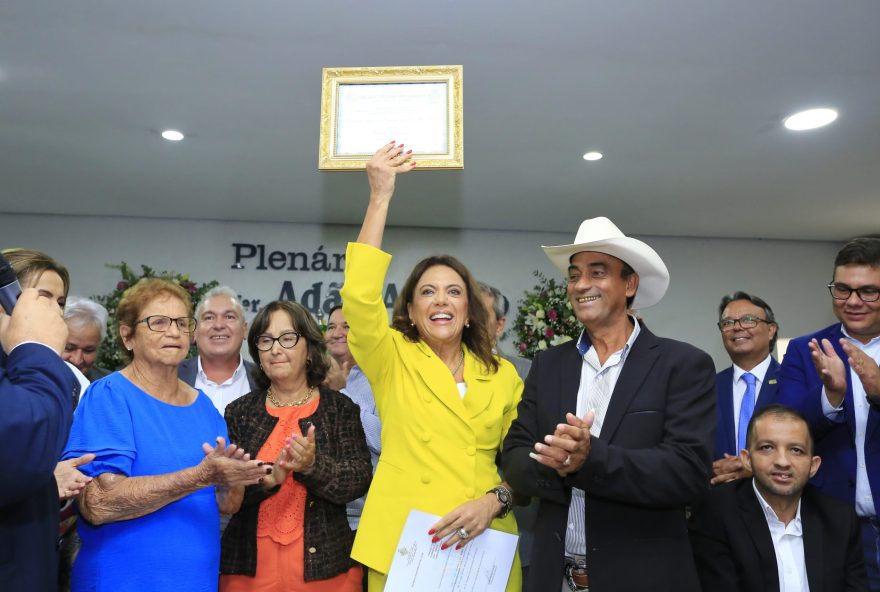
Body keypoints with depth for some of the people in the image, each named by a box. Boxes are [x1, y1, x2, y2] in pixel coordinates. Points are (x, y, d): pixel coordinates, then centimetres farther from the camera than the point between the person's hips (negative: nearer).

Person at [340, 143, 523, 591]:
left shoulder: (503, 376, 6)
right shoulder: (392, 359, -1)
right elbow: (359, 295, -18)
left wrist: (495, 501, -11)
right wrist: (380, 197, -18)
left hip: (484, 548, 2)